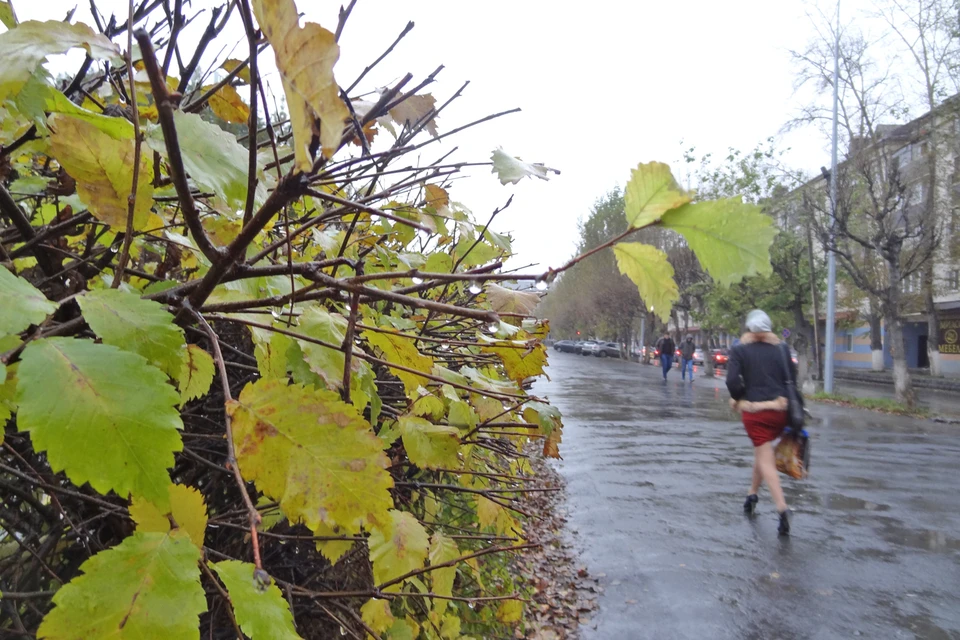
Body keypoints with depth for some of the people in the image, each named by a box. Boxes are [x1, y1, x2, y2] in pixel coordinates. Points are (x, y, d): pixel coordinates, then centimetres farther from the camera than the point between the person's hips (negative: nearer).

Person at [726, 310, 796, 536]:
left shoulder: (739, 350, -4)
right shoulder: (780, 349, 5)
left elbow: (732, 381, -14)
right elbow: (792, 377, 1)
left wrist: (738, 398, 4)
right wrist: (783, 397, 13)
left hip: (754, 410, -4)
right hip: (780, 409, 4)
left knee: (766, 460, -2)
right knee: (761, 452, 24)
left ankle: (782, 509, -16)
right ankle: (752, 494, 33)